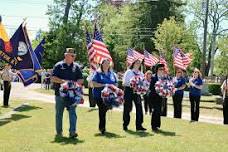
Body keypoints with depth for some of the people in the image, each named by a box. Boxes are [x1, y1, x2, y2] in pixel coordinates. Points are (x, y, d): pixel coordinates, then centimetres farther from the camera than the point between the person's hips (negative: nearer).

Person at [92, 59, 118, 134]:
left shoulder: (112, 73, 14)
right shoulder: (98, 73, 0)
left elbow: (116, 83, 16)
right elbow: (94, 83, -9)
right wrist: (103, 85, -18)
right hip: (99, 95, -4)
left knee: (105, 109, 7)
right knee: (102, 110, -7)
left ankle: (102, 127, 25)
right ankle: (102, 128, 3)